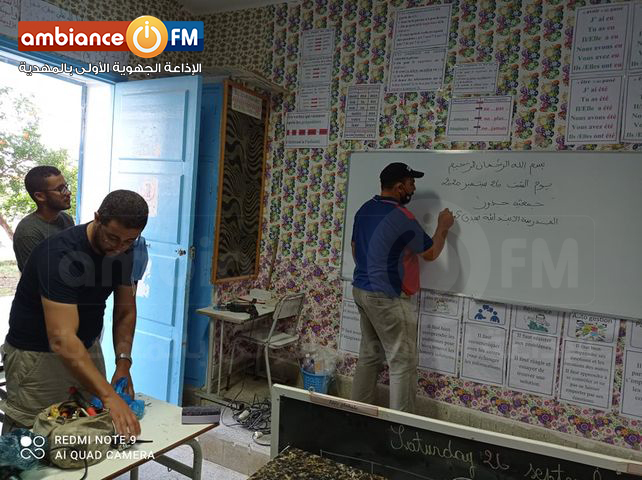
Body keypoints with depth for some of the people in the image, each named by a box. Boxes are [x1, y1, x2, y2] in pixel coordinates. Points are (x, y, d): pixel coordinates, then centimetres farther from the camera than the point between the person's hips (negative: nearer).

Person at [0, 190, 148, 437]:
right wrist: (109, 395, -44)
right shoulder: (60, 254, -30)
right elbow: (62, 340, -38)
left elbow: (125, 310, 1)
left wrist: (123, 363, -13)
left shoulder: (124, 251, -9)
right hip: (38, 354, -6)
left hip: (88, 349, 6)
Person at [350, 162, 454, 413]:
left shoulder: (364, 209, 7)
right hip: (387, 298, -9)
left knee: (369, 355, 19)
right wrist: (443, 228, 9)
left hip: (362, 290, 9)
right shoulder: (402, 218, -18)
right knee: (403, 364, 2)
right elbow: (431, 253, -6)